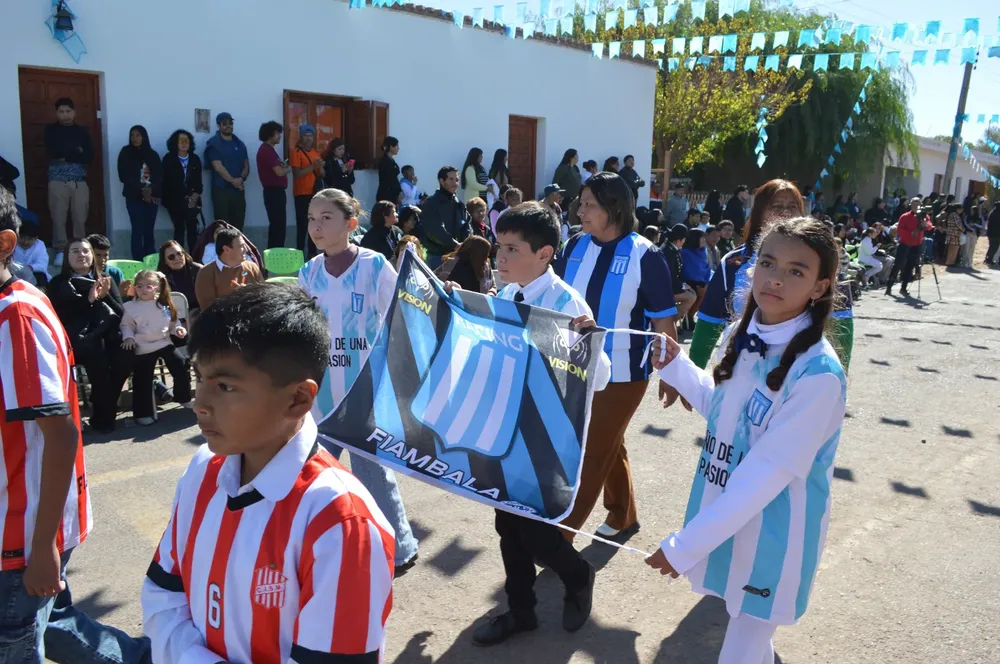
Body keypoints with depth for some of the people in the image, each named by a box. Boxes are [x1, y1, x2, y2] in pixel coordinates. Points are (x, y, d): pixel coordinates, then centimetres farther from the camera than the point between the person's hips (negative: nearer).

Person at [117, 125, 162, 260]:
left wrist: (151, 189, -16)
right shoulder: (126, 153, 4)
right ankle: (138, 261, -4)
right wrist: (141, 190, -13)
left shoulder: (152, 154, 11)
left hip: (152, 197, 2)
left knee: (149, 230, 4)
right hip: (134, 197, -2)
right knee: (138, 230, -6)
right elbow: (124, 176, -3)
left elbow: (159, 175, 2)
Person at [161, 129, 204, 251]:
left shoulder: (195, 159, 10)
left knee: (192, 229, -3)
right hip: (175, 200, -2)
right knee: (179, 229, -1)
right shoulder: (168, 159, 2)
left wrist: (196, 195, -7)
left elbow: (198, 180, 11)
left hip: (192, 200, 2)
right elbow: (166, 181, -1)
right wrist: (184, 197, -8)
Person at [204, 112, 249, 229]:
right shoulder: (214, 144, -3)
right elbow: (218, 167, -12)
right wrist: (232, 180, -18)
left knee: (238, 225, 5)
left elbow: (246, 165, 11)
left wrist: (241, 179, -8)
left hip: (239, 189, 5)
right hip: (221, 190, -5)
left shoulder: (239, 144, 14)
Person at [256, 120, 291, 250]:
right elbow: (279, 172, -23)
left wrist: (284, 165, 4)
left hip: (275, 191, 11)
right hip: (274, 192, -11)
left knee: (276, 225, 14)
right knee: (278, 225, -9)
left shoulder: (268, 149, 18)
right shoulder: (267, 150, -15)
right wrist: (289, 167, -3)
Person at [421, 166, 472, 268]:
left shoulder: (459, 204, 13)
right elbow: (435, 230, -18)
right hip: (437, 256, -6)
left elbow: (466, 227, 6)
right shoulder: (431, 203, -5)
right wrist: (455, 244, -26)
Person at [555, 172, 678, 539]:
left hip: (622, 373, -5)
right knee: (608, 447, 20)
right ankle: (623, 517, 39)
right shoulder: (576, 246, -1)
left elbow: (664, 320, -9)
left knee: (592, 454, 2)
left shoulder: (645, 256, -14)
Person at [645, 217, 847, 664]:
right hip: (724, 518, 7)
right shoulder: (744, 338, -3)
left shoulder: (818, 373, -27)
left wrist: (686, 545, -24)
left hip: (772, 539, -7)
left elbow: (768, 473, -27)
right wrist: (677, 368, -1)